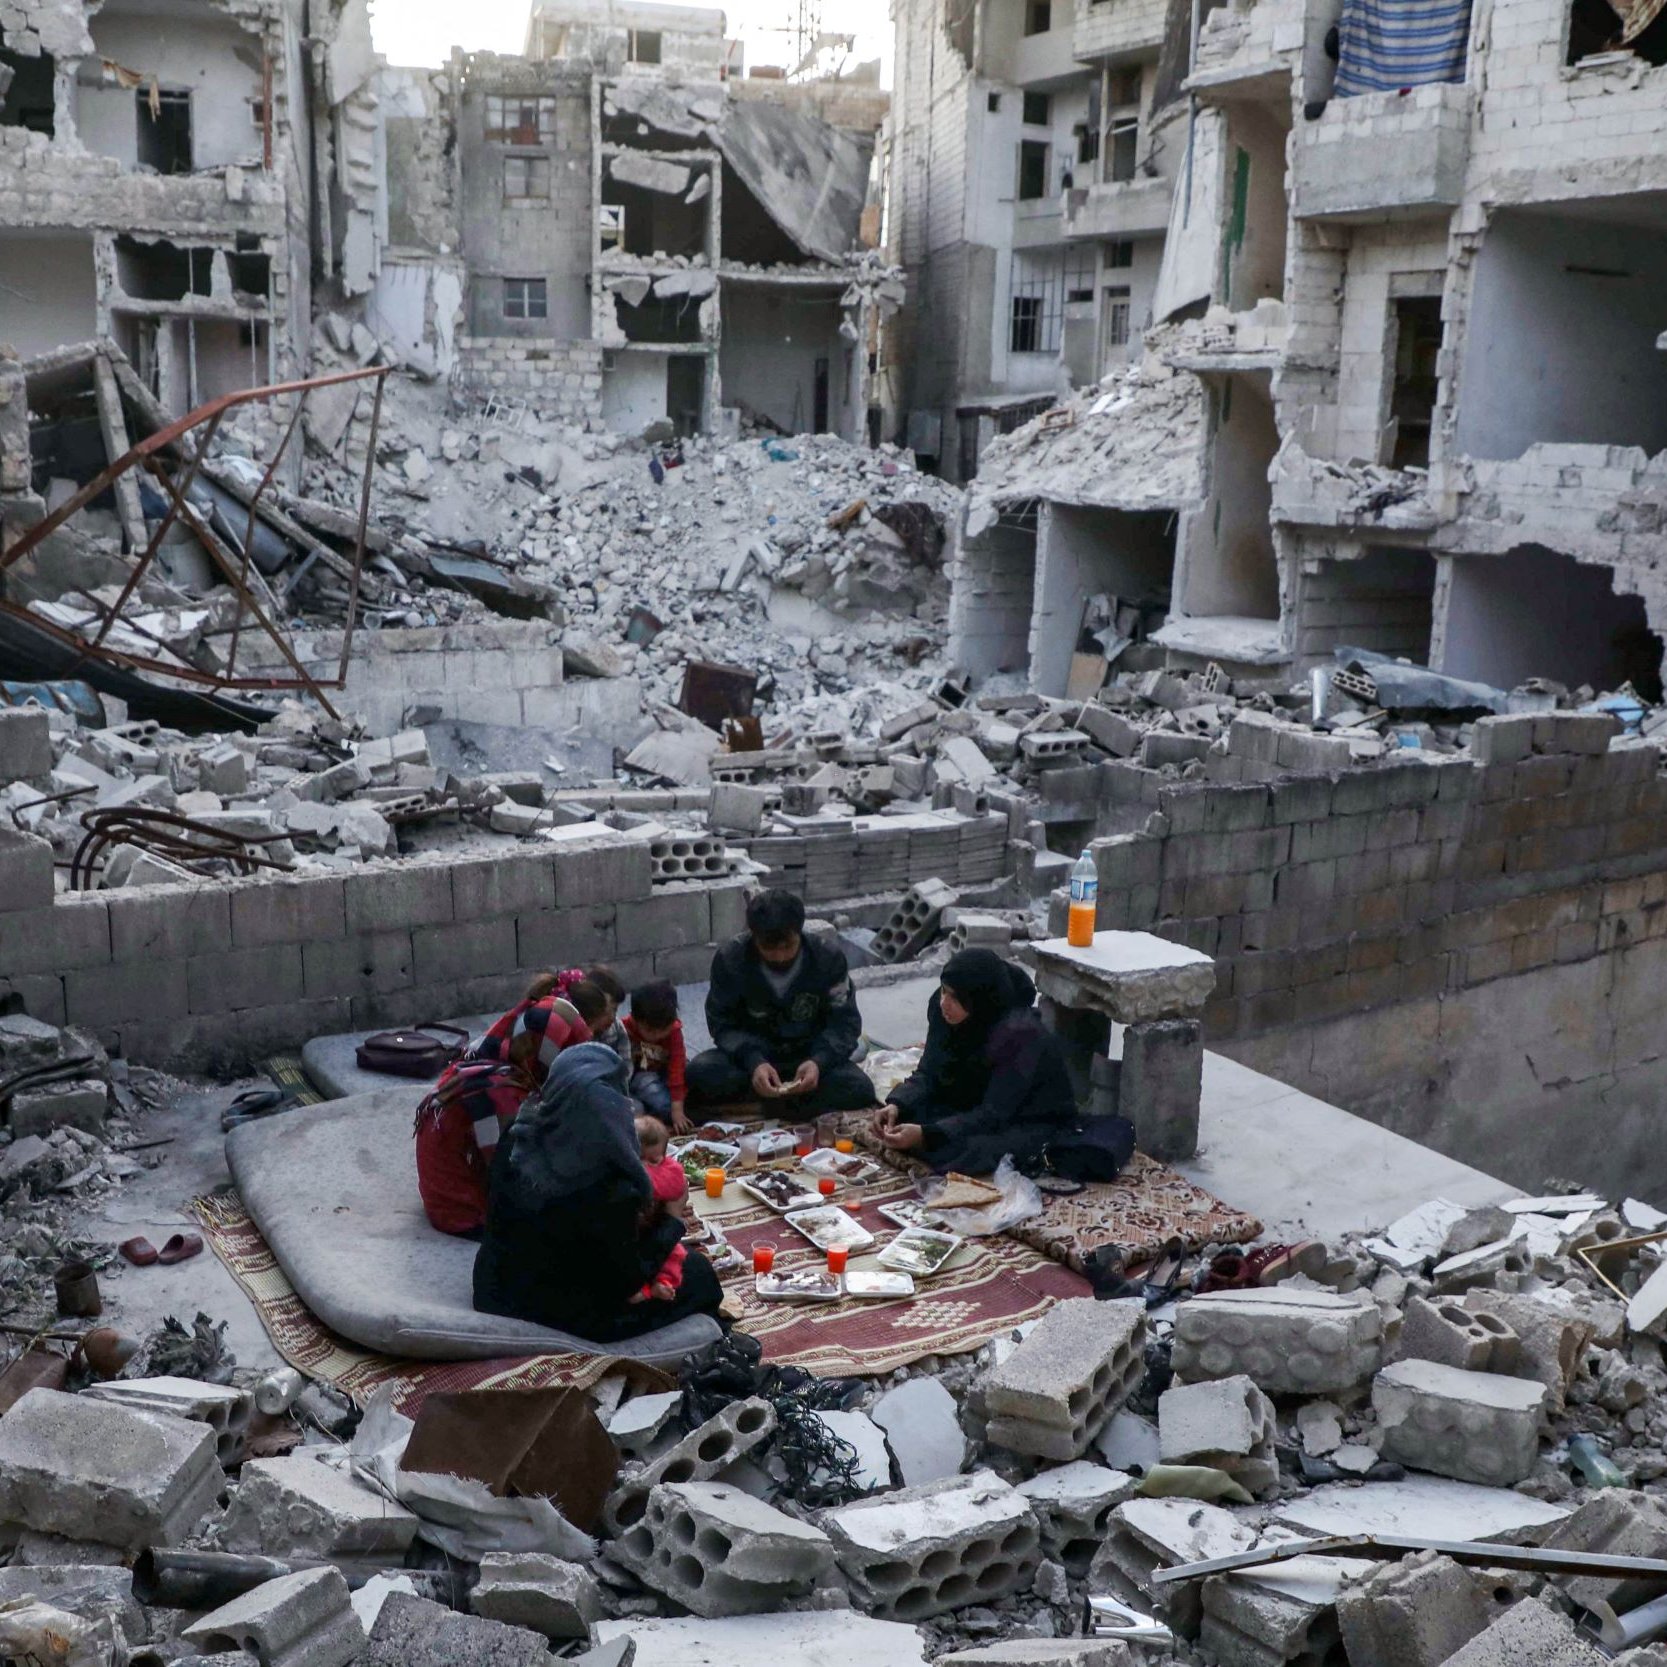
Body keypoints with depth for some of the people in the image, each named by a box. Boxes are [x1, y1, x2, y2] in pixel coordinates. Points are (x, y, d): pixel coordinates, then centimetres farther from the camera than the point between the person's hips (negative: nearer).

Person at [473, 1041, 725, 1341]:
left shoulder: (519, 1138, -15)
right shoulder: (610, 1187, -33)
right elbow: (628, 1279, -18)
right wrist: (671, 1223, -2)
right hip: (565, 1313, -6)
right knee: (697, 1271, 16)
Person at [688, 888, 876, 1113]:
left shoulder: (829, 958, -14)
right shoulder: (730, 960, -14)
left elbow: (845, 1022, -10)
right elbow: (722, 1024, -10)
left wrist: (819, 1062, -30)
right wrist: (753, 1062, -30)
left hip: (811, 1057, 0)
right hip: (754, 1057, 0)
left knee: (859, 1089, -30)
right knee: (700, 1072, -30)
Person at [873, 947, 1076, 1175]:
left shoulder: (1019, 1034, -30)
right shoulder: (942, 1010, -12)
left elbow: (993, 1115, -30)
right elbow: (927, 1074, -4)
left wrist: (926, 1135, -39)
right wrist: (897, 1105, -24)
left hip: (1034, 1125, -6)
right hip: (977, 1109, 6)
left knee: (960, 1153, -33)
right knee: (899, 1116, -15)